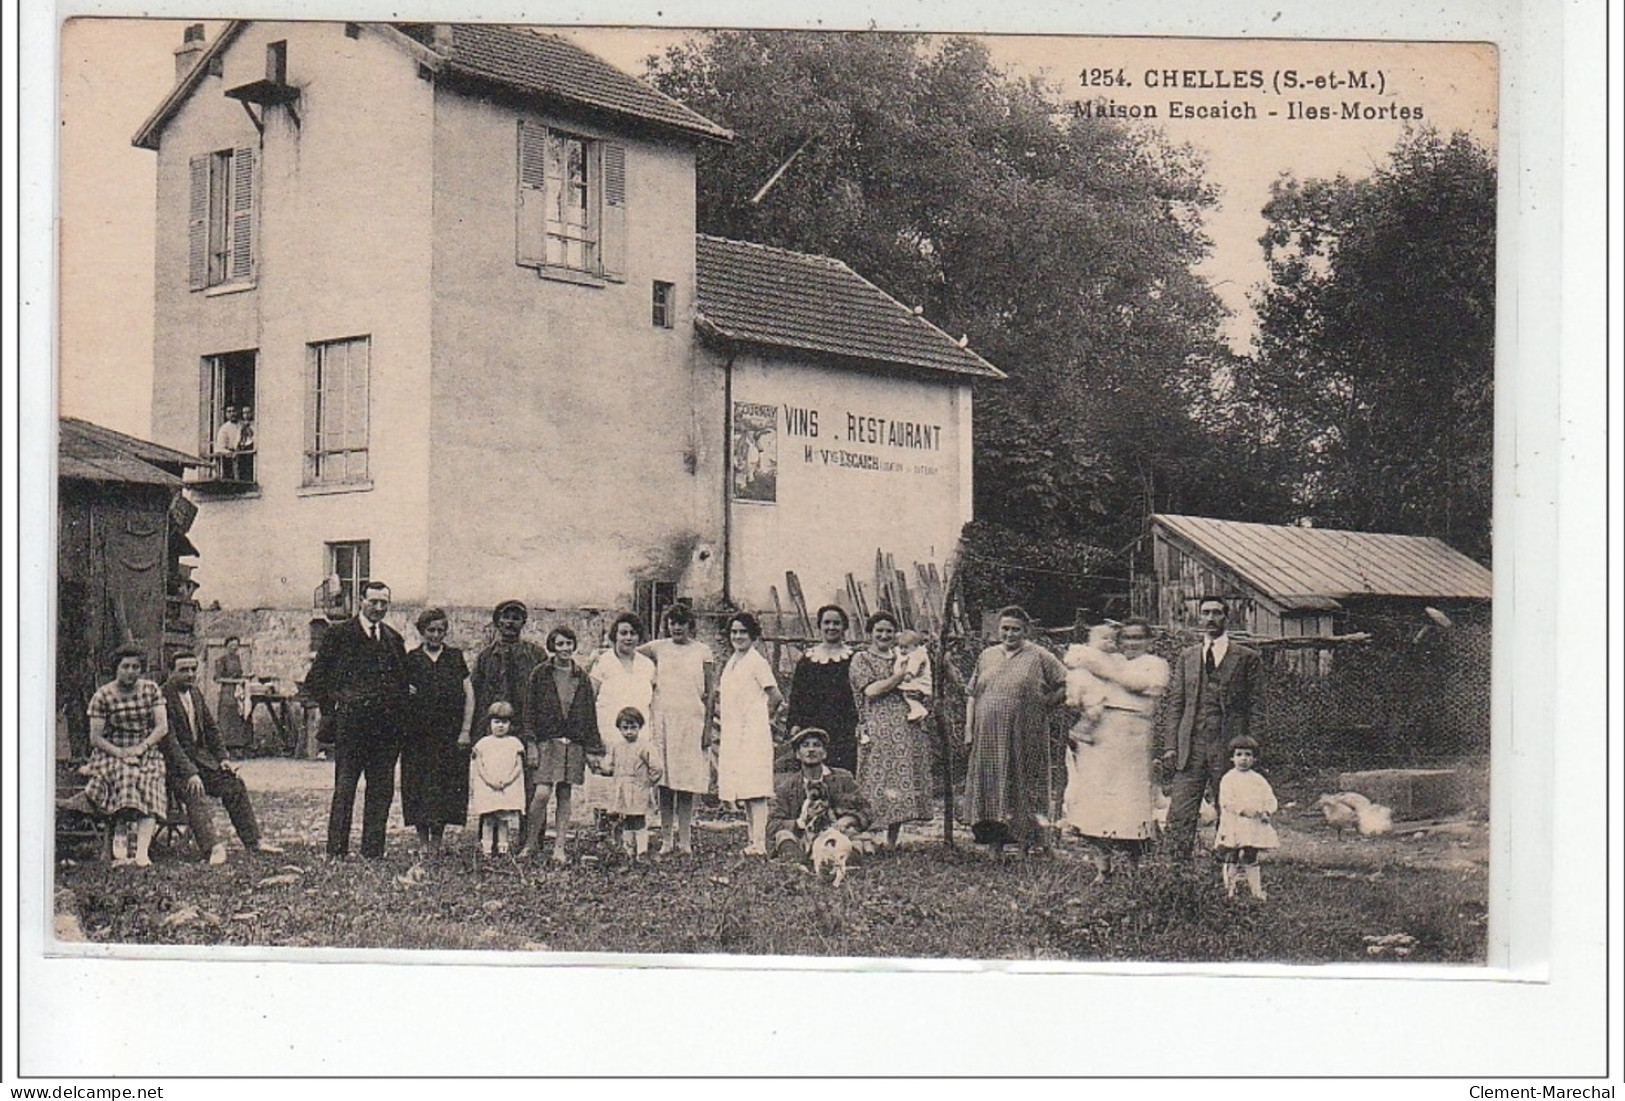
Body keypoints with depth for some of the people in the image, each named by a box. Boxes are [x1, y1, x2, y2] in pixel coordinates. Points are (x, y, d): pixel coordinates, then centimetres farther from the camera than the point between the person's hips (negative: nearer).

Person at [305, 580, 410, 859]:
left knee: (382, 791, 6)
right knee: (344, 788, -3)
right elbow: (314, 680, 1)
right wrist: (334, 706, -4)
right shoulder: (339, 635, 0)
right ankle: (336, 852, 1)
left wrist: (399, 711, 10)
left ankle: (373, 852, 12)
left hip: (387, 728, 5)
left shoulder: (394, 639, 15)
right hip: (351, 723, -5)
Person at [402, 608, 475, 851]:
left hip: (450, 737, 0)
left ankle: (438, 838, 1)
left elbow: (469, 695, 7)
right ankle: (423, 840, 3)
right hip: (418, 736, 0)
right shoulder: (410, 659, 8)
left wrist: (465, 730, -1)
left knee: (446, 786, -4)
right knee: (418, 785, -2)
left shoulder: (455, 657, 9)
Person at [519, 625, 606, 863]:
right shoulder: (540, 674, 1)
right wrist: (530, 744, -8)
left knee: (564, 796, 5)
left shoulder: (581, 678, 10)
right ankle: (531, 842, 3)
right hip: (546, 742, -3)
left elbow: (590, 716, 12)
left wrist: (593, 749, 8)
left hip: (573, 745, 3)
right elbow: (528, 712, 0)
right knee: (542, 794, -13)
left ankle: (559, 848, 10)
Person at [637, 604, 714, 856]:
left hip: (691, 721, -1)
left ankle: (685, 839, 0)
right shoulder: (658, 648, 9)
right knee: (664, 781, 0)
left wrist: (708, 727, -1)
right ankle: (666, 839, 4)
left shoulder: (702, 651, 5)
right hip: (662, 718, 1)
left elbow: (710, 692, 4)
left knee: (686, 782, -2)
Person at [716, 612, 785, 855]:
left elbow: (775, 696, -9)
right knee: (742, 790, 7)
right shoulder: (731, 662, 17)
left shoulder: (757, 662, -8)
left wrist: (766, 715, 3)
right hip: (733, 734, 8)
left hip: (754, 733, -8)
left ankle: (760, 843, -16)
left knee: (755, 790, -12)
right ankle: (753, 841, 10)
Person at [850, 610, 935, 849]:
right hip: (876, 729, -5)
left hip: (906, 729, 5)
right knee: (878, 785, -11)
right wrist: (898, 677, -2)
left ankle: (892, 842, 5)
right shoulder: (861, 659, 6)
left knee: (901, 789, 0)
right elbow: (871, 690, -8)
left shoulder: (901, 658, 22)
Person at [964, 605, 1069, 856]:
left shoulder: (1039, 657, 1)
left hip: (1025, 738, -4)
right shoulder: (987, 656, 14)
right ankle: (996, 845, 10)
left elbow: (1067, 685, -1)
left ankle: (1027, 844, 4)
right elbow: (972, 694, 16)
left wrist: (1044, 703, -5)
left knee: (1024, 786, -1)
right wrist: (969, 727, 8)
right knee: (991, 787, 4)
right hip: (989, 737, 4)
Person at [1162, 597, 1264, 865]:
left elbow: (1256, 707, 3)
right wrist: (1173, 745, 4)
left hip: (1229, 745, -2)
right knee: (1179, 814, -5)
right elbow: (1175, 703, 13)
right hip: (1191, 745, 2)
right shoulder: (1187, 656, 15)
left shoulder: (1247, 658, 5)